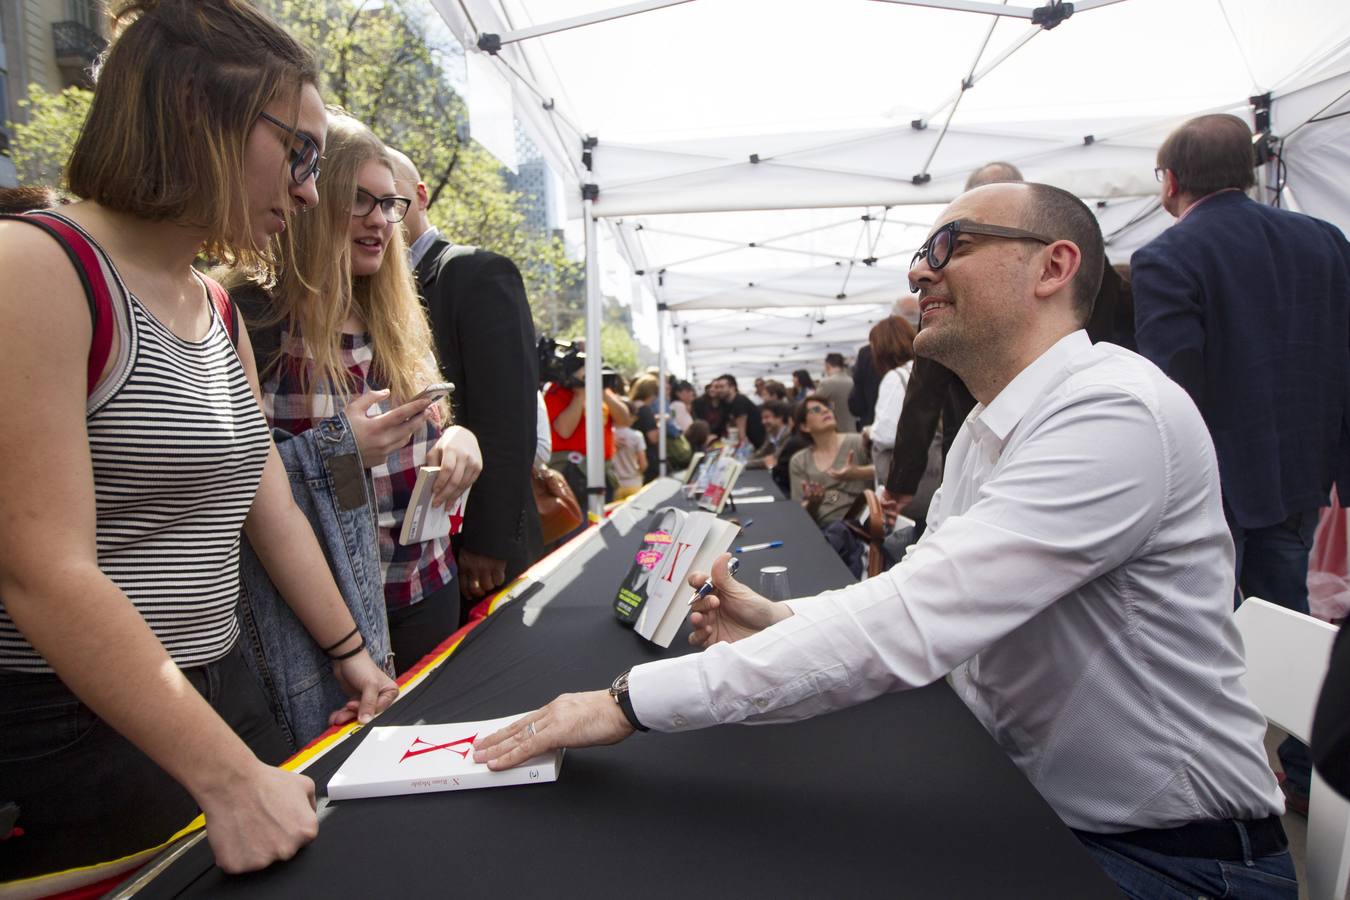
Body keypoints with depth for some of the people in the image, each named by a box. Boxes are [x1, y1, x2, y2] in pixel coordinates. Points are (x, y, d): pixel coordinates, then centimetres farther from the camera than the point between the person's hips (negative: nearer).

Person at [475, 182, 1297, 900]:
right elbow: (924, 607, 8)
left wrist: (634, 700, -32)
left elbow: (911, 623, -34)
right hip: (1024, 801, 7)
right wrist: (779, 621, -10)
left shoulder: (1118, 413, -25)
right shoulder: (987, 430, 5)